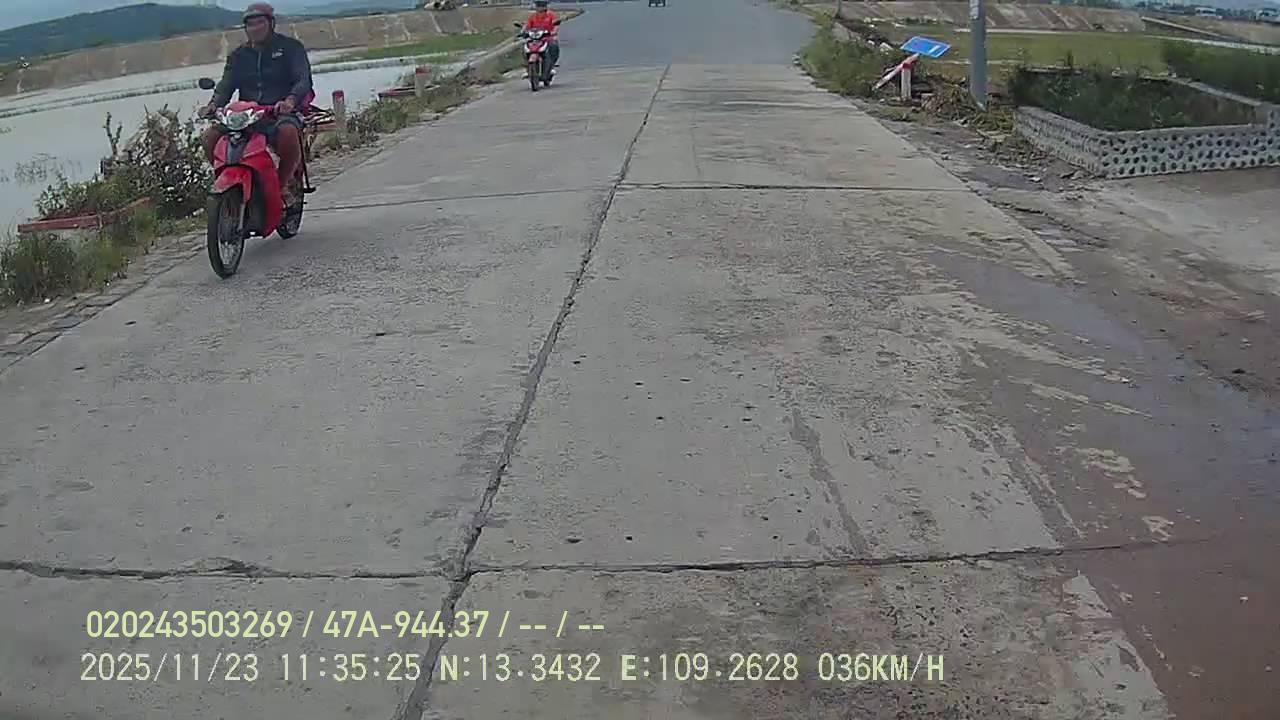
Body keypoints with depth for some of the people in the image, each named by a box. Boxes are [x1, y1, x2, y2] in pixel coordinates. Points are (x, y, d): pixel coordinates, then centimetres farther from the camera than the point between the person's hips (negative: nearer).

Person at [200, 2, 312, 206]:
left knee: (288, 132, -40)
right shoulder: (238, 55, 21)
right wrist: (214, 104, -13)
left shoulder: (290, 47, 8)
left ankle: (284, 184, -20)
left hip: (282, 113, -4)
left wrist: (290, 100, -28)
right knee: (211, 136, -19)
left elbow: (303, 80, -6)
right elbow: (226, 84, 10)